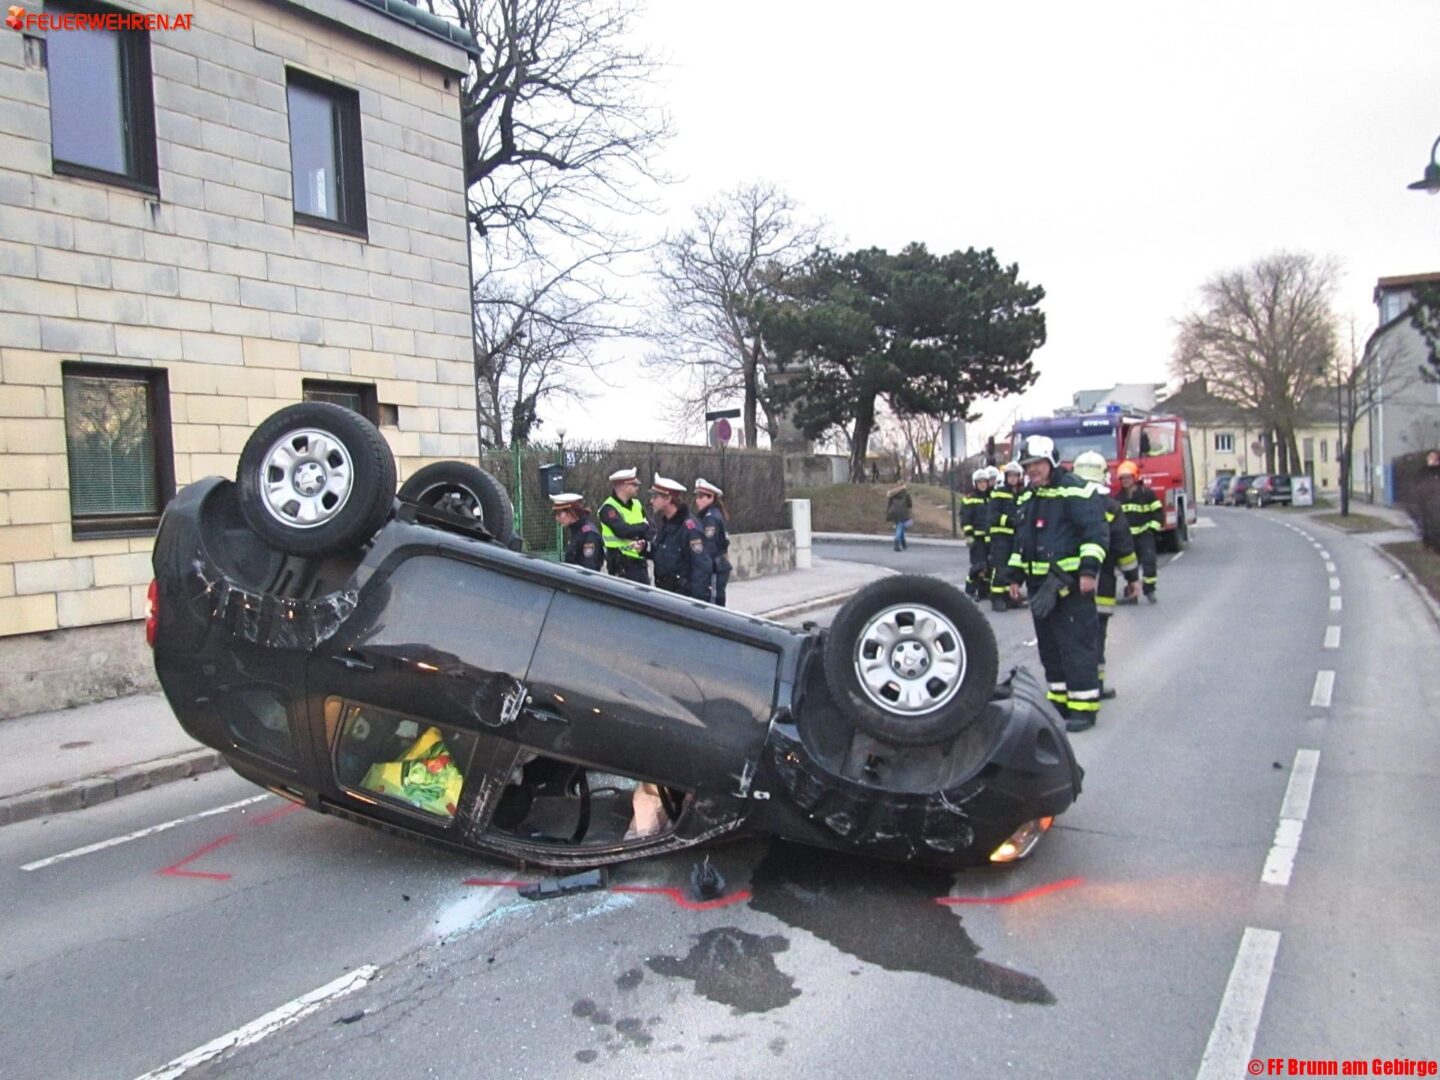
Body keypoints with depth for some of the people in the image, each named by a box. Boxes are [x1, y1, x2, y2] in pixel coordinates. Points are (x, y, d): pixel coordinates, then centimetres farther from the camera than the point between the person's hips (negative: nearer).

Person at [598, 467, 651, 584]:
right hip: (621, 566, -7)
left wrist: (643, 542, -14)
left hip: (640, 562, 7)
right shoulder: (608, 509, -12)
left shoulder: (637, 505, 12)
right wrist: (643, 526, -10)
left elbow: (648, 531, 9)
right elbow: (622, 531, -26)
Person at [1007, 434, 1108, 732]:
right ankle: (1059, 701, 24)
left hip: (1071, 585, -9)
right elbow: (1021, 539, 26)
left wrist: (1089, 570, -22)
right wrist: (1015, 575, 24)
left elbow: (1094, 532, -15)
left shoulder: (1074, 490, -9)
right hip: (1040, 586, 9)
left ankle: (1084, 706, -1)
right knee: (1049, 646, 13)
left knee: (1077, 644, -6)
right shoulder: (1029, 498, 18)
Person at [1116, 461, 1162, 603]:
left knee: (1148, 561, -14)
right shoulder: (1119, 497, 9)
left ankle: (1149, 589, -2)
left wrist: (1152, 528, -9)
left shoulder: (1147, 493, -4)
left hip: (1144, 534, -4)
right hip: (1127, 536, 4)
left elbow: (1158, 512, -2)